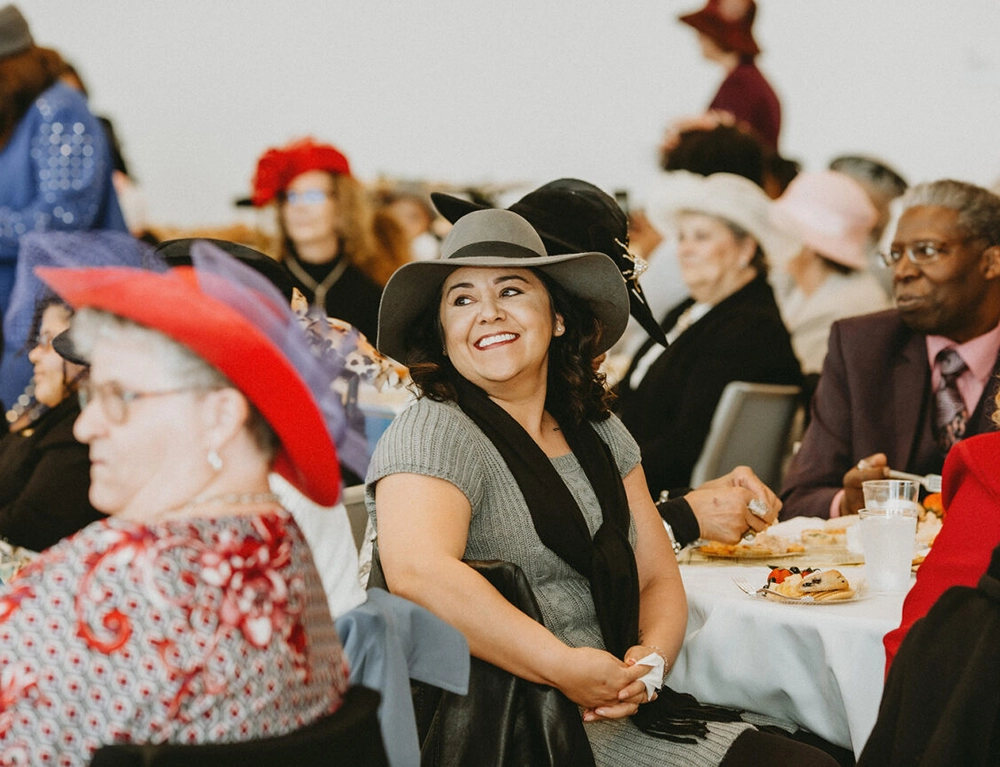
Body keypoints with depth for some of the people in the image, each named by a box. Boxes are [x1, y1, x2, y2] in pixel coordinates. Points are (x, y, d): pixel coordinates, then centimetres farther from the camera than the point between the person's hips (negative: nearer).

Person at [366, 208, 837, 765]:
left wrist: (650, 658, -7)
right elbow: (417, 572, -28)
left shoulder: (599, 432, 15)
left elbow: (659, 579, 15)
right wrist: (565, 667, -26)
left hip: (613, 712, 7)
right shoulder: (433, 433, -9)